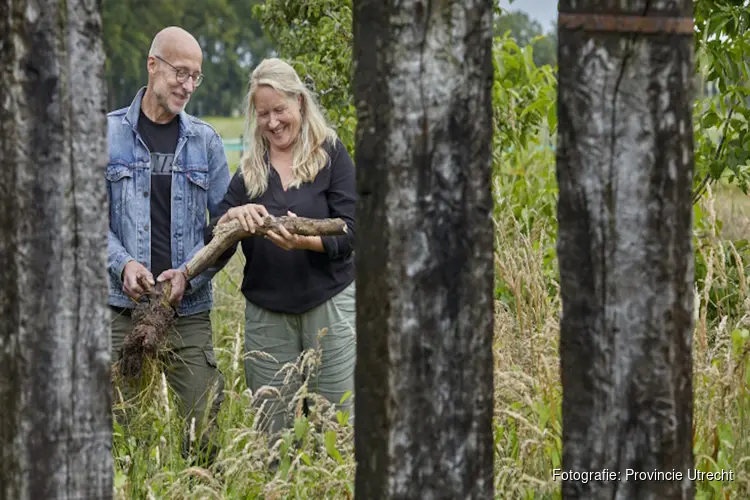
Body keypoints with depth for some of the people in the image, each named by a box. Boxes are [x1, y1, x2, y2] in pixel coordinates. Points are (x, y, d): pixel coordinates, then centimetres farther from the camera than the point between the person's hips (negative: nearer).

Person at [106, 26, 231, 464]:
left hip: (189, 307, 1)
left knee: (207, 417, -2)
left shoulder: (206, 141, 8)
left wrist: (190, 272, -11)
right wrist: (123, 263, -16)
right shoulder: (110, 133, 5)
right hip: (123, 302, -1)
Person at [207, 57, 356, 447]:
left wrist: (306, 241, -26)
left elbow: (347, 235, -6)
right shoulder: (250, 170, 11)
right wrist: (232, 216, -17)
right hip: (267, 310, 3)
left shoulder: (330, 155, 1)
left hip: (329, 303, -3)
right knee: (273, 430, 3)